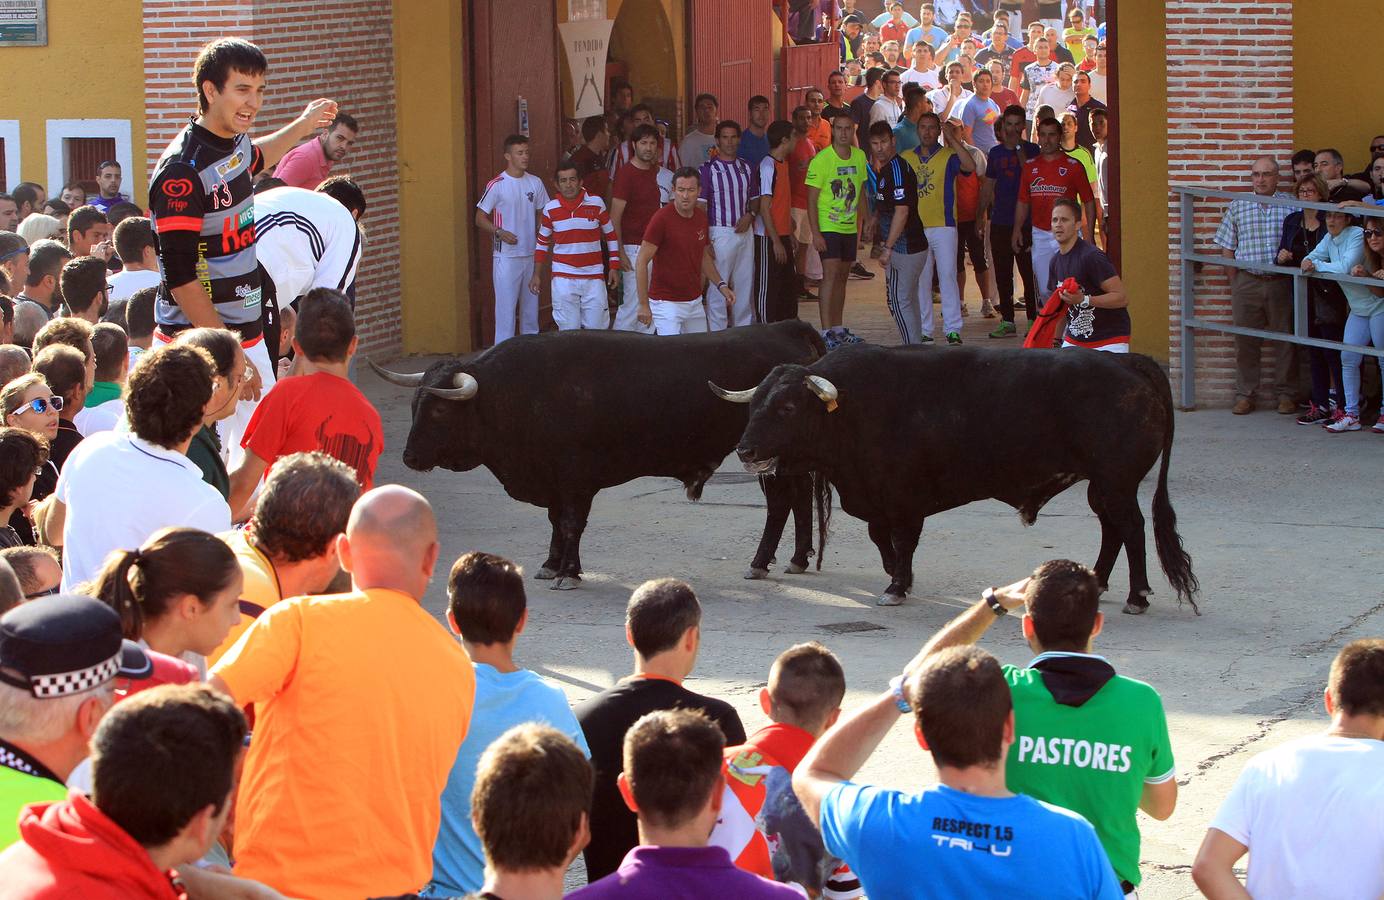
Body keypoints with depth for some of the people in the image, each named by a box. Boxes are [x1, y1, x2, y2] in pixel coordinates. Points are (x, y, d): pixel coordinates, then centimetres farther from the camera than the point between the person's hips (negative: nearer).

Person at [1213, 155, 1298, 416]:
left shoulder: (1291, 206, 2)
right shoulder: (1237, 207, 7)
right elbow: (1227, 248, 9)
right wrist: (1236, 282, 4)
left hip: (1281, 284, -1)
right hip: (1247, 283, 1)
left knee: (1285, 339, 3)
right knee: (1245, 340, 4)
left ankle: (1286, 394, 12)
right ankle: (1245, 394, 11)